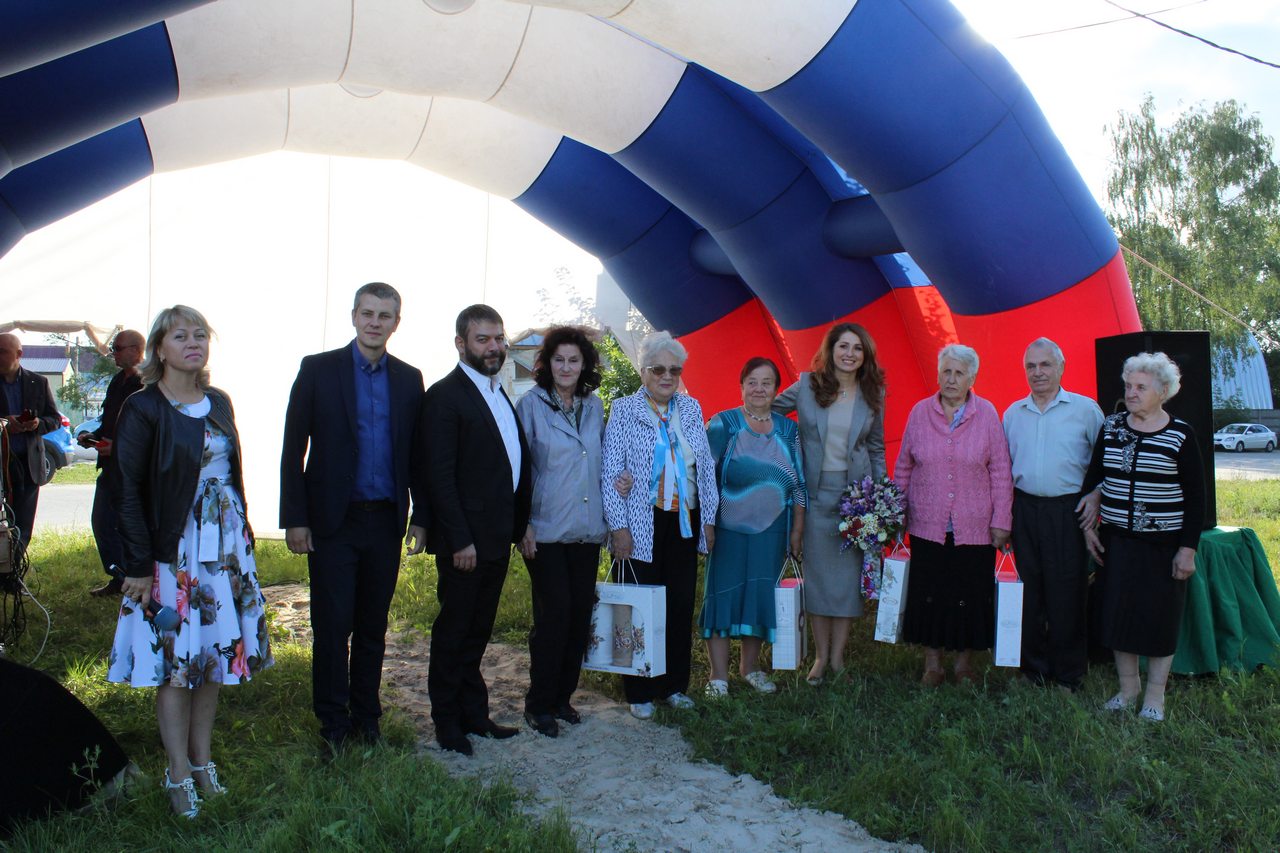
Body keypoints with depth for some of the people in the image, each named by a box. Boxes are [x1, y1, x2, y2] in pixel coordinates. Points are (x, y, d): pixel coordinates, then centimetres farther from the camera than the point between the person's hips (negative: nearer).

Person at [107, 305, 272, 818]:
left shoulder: (219, 403, 9)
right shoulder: (143, 409, -8)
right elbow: (128, 491, -10)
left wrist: (243, 538, 12)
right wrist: (138, 565, -13)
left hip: (226, 544, 5)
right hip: (172, 548, -5)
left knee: (214, 653, 11)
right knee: (175, 660, 1)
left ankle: (202, 761, 24)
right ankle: (178, 774, 15)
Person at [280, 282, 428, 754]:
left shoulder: (409, 378, 7)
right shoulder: (318, 369, -1)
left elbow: (416, 454, 10)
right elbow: (293, 449, -2)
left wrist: (420, 517, 6)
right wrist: (294, 518, -7)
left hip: (386, 521, 3)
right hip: (333, 520, -2)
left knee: (373, 626, 12)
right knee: (333, 626, 3)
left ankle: (366, 716, 25)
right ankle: (333, 723, 18)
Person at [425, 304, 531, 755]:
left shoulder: (499, 394, 14)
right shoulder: (445, 396, -11)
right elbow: (441, 476, -16)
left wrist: (518, 525, 9)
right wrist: (460, 540, -19)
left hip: (497, 537, 7)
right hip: (464, 540, -7)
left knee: (478, 629, 16)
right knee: (454, 629, 5)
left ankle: (473, 713, 27)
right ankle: (447, 721, 19)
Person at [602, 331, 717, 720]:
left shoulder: (690, 408, 10)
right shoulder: (624, 409, -3)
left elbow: (706, 466, 12)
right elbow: (611, 471, -7)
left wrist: (709, 519, 9)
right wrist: (618, 526, -12)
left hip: (685, 523, 4)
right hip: (642, 525, -4)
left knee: (681, 606, 9)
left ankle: (674, 685, 24)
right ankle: (640, 692, 16)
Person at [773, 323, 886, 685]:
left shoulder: (873, 394, 4)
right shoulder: (806, 385, -1)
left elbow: (876, 448, 10)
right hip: (816, 492, -1)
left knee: (848, 573, 3)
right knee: (817, 573, 4)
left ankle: (837, 656, 15)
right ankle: (821, 656, 16)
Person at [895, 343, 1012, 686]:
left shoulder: (987, 414, -1)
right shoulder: (920, 412, 2)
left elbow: (1000, 472, 2)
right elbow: (903, 467, 9)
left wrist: (1001, 521, 0)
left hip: (974, 527, 0)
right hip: (928, 526, 1)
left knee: (970, 596, 7)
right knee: (928, 595, 6)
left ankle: (964, 660, 27)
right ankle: (932, 662, 21)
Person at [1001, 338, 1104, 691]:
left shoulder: (1085, 409, 1)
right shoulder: (1013, 413, 11)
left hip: (1067, 511, -3)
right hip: (1025, 509, 3)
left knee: (1067, 594, -1)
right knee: (1029, 592, 8)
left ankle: (1068, 675, 13)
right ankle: (1034, 670, 20)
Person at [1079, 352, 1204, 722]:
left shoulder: (1181, 435, -6)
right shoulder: (1111, 427, 4)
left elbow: (1195, 497, -5)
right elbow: (1093, 479, 11)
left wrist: (1188, 549, -8)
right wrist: (1089, 526, 5)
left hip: (1163, 543, -3)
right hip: (1116, 541, 3)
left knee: (1160, 616, 5)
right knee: (1118, 612, 8)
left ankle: (1155, 694, 21)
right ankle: (1127, 685, 26)